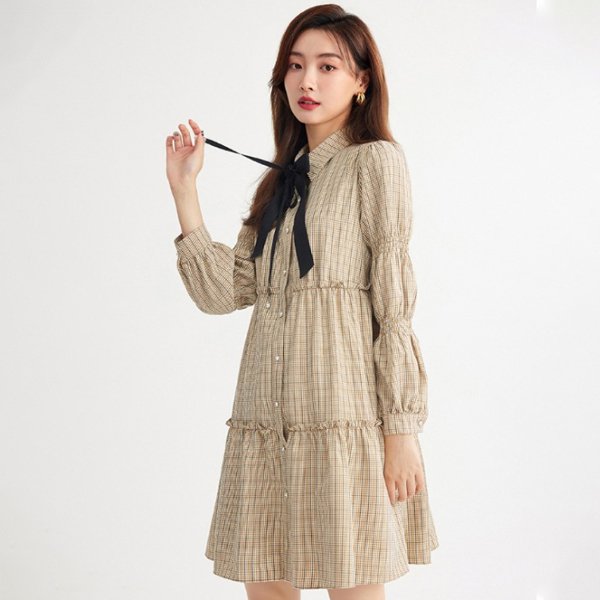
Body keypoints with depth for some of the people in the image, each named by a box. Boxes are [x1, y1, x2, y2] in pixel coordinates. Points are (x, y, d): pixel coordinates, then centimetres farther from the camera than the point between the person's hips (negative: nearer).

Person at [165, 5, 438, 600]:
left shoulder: (374, 160, 2)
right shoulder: (279, 181, 20)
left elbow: (396, 304, -5)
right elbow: (223, 291, 9)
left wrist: (402, 428, -11)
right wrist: (184, 191, 4)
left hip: (343, 405, -6)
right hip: (266, 412, 6)